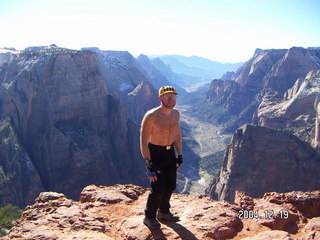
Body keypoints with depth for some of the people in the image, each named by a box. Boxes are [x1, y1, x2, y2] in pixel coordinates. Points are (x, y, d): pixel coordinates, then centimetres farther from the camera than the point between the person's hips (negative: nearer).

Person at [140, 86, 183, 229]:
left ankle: (163, 212, 37)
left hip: (170, 153, 7)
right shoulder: (151, 116, -23)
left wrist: (179, 156, 10)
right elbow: (143, 143, -21)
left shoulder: (176, 114, -2)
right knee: (158, 188, -8)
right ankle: (149, 217, 15)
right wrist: (150, 165, -22)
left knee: (170, 186, 15)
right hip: (154, 153, -7)